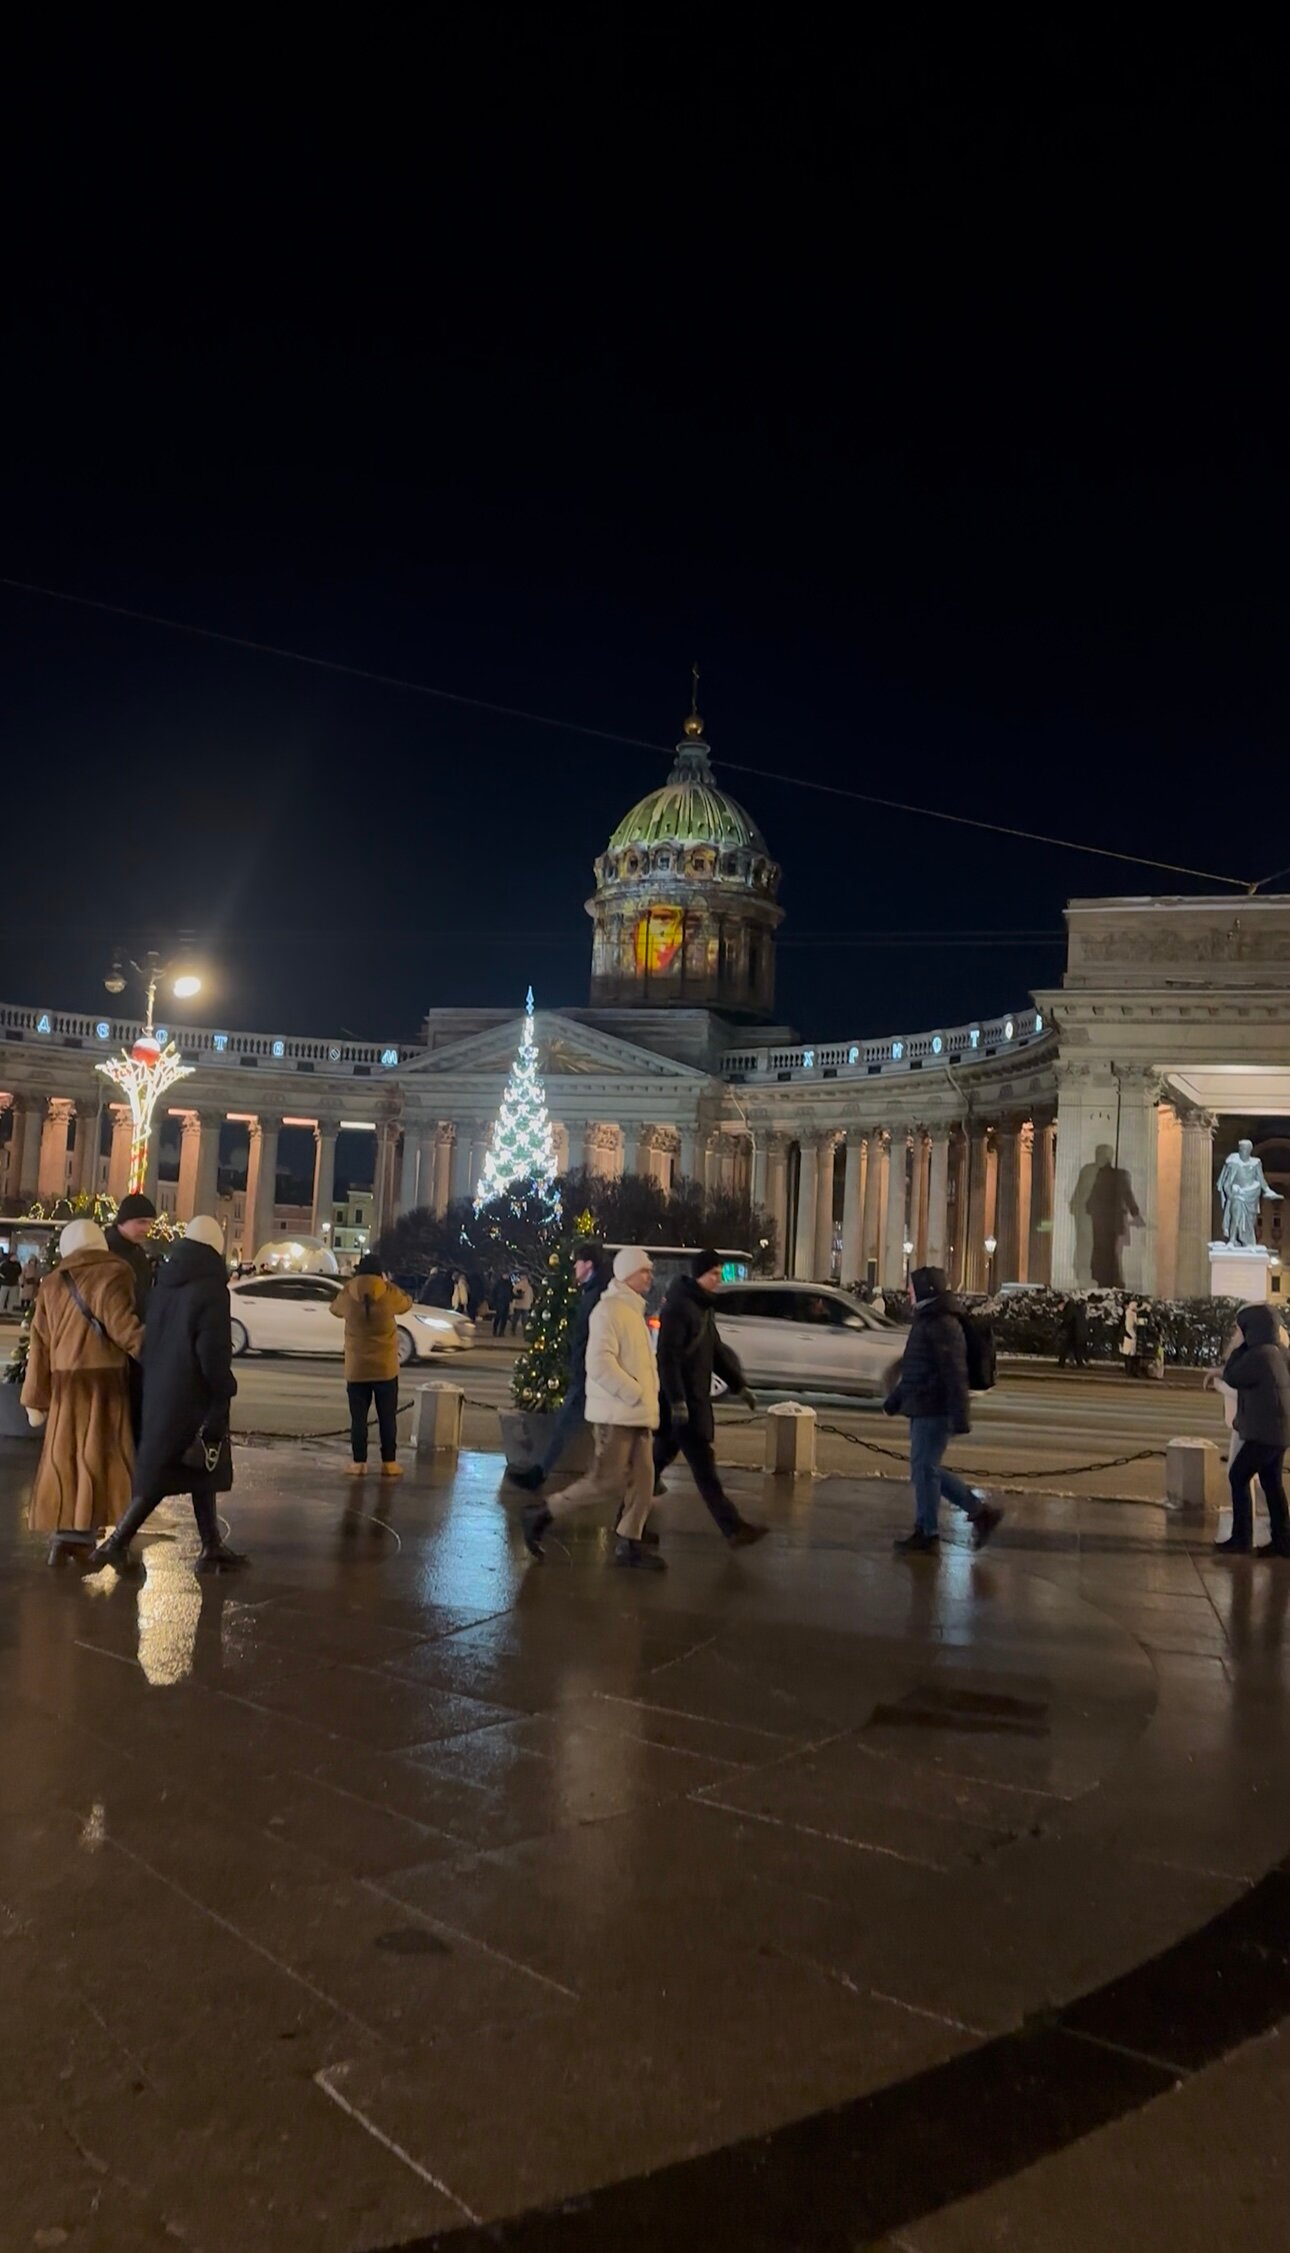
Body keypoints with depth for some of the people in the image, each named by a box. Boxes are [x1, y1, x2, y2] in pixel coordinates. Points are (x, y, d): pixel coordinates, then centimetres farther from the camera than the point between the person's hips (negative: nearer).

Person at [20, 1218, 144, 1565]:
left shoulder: (51, 1283, 14)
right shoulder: (113, 1272, -1)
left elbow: (40, 1344, 10)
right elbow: (117, 1318, -16)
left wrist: (36, 1398, 11)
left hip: (64, 1382, 5)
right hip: (104, 1378, -5)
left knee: (65, 1458, 9)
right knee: (98, 1455, -2)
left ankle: (66, 1531, 7)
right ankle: (78, 1532, -6)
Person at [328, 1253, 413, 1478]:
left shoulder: (348, 1295, -6)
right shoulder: (389, 1294, -9)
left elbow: (335, 1308, 16)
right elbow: (406, 1303, 13)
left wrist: (351, 1285, 21)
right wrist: (389, 1284, 23)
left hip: (356, 1368, 1)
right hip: (385, 1367, -1)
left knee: (358, 1417, 7)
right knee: (387, 1417, 7)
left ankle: (359, 1462, 7)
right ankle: (389, 1462, 9)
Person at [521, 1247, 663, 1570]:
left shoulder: (634, 1311, 17)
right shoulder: (609, 1310, -14)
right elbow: (599, 1363, -23)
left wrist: (648, 1395, 11)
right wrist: (635, 1394, -21)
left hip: (637, 1412, 9)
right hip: (616, 1412, -9)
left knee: (642, 1478, 7)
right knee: (608, 1481, -8)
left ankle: (629, 1543, 15)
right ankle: (542, 1513, 4)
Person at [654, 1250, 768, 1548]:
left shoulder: (703, 1307, 14)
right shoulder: (678, 1308, -17)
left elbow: (717, 1350, 22)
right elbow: (668, 1357, -22)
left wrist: (738, 1385, 19)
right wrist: (677, 1401, -25)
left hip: (695, 1398, 10)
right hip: (680, 1400, -10)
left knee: (663, 1454, 17)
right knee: (704, 1466, -9)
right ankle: (733, 1528, -10)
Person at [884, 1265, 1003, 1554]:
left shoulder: (943, 1325, -17)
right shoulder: (925, 1321, 15)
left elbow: (955, 1374, -21)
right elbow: (912, 1368, 25)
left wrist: (959, 1416, -24)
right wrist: (894, 1399, 28)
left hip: (934, 1411, -10)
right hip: (922, 1408, 10)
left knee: (924, 1469, -2)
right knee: (926, 1469, 14)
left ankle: (928, 1534, 9)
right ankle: (980, 1511, 20)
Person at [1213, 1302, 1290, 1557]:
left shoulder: (1258, 1355, -21)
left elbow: (1231, 1378, -9)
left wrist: (1240, 1346, -5)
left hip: (1266, 1431, -9)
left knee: (1238, 1477, -1)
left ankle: (1241, 1539, 2)